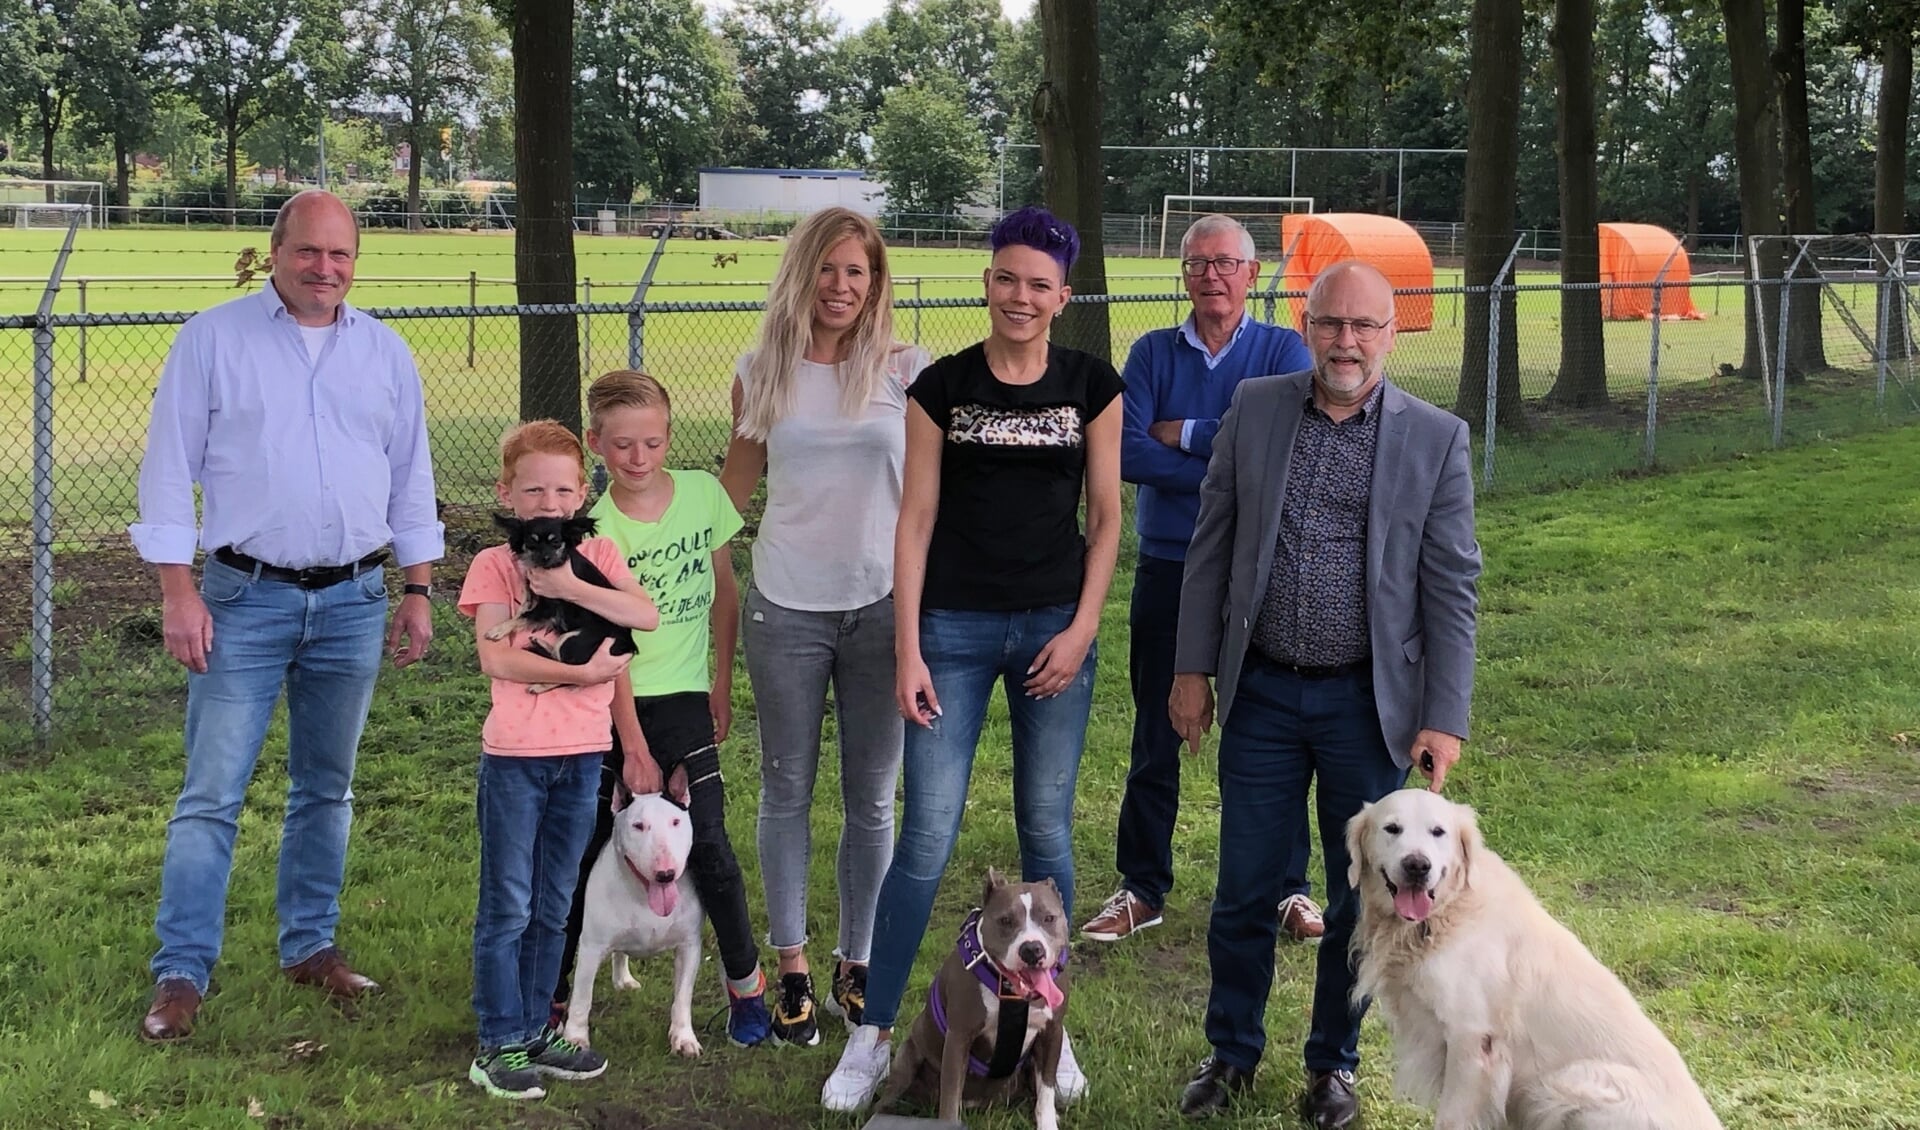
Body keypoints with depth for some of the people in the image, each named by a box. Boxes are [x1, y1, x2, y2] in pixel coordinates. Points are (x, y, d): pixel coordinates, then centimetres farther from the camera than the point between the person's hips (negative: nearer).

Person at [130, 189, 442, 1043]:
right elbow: (170, 468, -3)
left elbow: (411, 477, 14)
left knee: (326, 788, 12)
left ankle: (311, 945, 24)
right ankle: (181, 974, -1)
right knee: (212, 794, -5)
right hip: (246, 600, -3)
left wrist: (418, 590, 9)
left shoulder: (385, 353, 9)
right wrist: (177, 590, -9)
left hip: (354, 603, 3)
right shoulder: (212, 339, -1)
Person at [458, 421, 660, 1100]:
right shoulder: (494, 565, -3)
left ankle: (534, 1030, 23)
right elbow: (495, 657, -16)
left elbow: (646, 616, -11)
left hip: (583, 755, 4)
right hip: (515, 756, -4)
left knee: (553, 908, 13)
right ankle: (499, 1045, 8)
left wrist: (568, 585, -19)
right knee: (507, 908, 1)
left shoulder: (598, 556, 7)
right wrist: (582, 671, -18)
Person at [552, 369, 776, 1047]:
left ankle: (745, 980, 13)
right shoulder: (597, 528, -10)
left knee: (707, 844, -5)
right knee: (583, 847, 4)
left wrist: (722, 683, 12)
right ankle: (553, 991, 19)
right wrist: (634, 748, -15)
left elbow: (724, 592, 12)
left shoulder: (704, 494, -2)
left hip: (680, 698, 1)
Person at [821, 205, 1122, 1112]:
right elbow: (916, 520, -1)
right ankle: (872, 1034, 7)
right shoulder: (941, 387, -1)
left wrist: (1081, 630, -5)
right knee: (927, 837, -3)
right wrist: (908, 651, -6)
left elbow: (1105, 517, 5)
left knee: (1046, 830, 9)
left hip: (1055, 628, 1)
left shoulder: (1091, 385, 2)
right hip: (955, 628, -1)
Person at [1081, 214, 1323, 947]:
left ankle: (1288, 888, 18)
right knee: (1156, 741, 9)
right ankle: (1142, 889, 20)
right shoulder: (1153, 354, 3)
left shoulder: (1282, 352, -1)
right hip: (1169, 571, 2)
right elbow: (1124, 452, -12)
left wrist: (1183, 434, -12)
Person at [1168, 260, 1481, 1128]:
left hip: (1370, 701, -1)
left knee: (1360, 897, 10)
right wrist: (1193, 668, 4)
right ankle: (1232, 1051, 28)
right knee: (1243, 889, 9)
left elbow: (1451, 588, -4)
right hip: (1262, 694, 1)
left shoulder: (1435, 438, -4)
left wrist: (1445, 718, -7)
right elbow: (1212, 546, 6)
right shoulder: (1254, 409, 1)